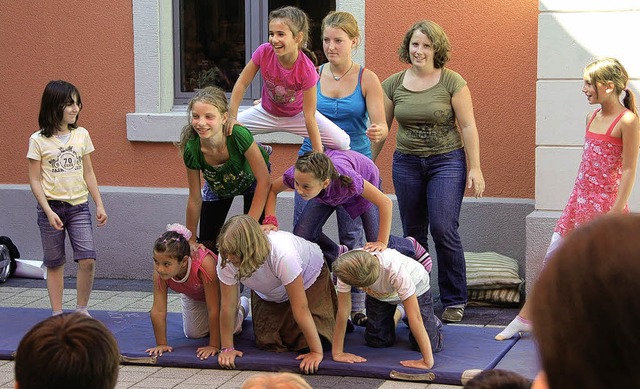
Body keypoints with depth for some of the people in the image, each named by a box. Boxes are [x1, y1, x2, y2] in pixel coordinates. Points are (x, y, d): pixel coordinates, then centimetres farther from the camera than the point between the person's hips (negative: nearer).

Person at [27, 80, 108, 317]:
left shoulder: (82, 135, 4)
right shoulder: (38, 140, -6)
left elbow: (88, 173, 11)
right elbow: (35, 180, -5)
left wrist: (99, 205, 7)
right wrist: (49, 212, -13)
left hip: (79, 206, 2)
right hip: (51, 206, -2)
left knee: (87, 260, -10)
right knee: (54, 263, 6)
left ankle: (81, 310, 7)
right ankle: (57, 314, 15)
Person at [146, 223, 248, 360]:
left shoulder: (204, 263, -49)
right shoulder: (160, 271, -37)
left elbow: (213, 309, -41)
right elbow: (158, 310, -29)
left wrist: (214, 346, -37)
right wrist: (161, 344, -28)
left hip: (221, 288, -3)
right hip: (192, 295, 4)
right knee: (194, 334, 2)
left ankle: (241, 305, 29)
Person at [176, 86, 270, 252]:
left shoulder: (239, 136, -42)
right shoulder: (192, 150, -33)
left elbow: (263, 180, -30)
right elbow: (195, 200, -18)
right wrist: (191, 241, -11)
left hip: (250, 181, -2)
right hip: (218, 187, 2)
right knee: (206, 244, 2)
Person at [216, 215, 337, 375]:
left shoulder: (282, 254, -44)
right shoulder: (227, 260, -33)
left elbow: (300, 308, -38)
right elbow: (227, 306, -23)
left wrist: (317, 352, -34)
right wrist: (227, 348, -20)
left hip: (309, 277, -3)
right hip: (268, 293, 4)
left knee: (305, 343, -13)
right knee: (268, 343, -6)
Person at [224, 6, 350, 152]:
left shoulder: (307, 70, -31)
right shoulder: (264, 52, -26)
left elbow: (309, 116, -27)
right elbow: (242, 84, -15)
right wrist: (232, 117, -25)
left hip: (297, 115, -2)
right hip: (266, 112, 2)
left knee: (343, 143, -19)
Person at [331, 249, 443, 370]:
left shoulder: (394, 269, -47)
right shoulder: (346, 269, -36)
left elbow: (415, 316, -45)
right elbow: (343, 311, -29)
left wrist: (428, 361, -46)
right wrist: (337, 353, -29)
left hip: (416, 286, -4)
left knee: (432, 345, -14)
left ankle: (430, 319, 21)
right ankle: (398, 313, 28)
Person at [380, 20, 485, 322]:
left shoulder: (452, 82, -6)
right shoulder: (393, 85, 4)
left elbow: (468, 126, -5)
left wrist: (475, 168, -8)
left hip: (446, 161, -4)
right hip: (406, 163, 4)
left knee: (443, 229, -12)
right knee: (413, 234, 8)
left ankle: (454, 300, 0)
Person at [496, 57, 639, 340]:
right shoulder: (591, 118, 10)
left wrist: (616, 213, -16)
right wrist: (579, 198, 18)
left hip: (606, 202, -8)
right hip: (580, 199, 8)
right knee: (552, 258, 10)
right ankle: (526, 318, 17)